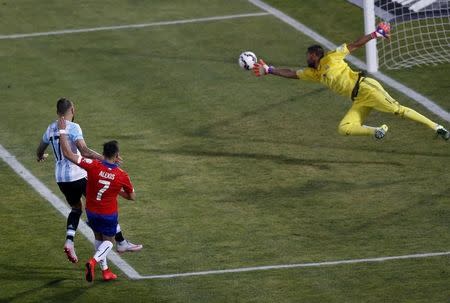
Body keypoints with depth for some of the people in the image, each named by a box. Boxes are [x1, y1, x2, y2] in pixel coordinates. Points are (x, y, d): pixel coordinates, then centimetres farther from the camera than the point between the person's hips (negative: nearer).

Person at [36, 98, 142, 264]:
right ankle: (121, 242, 8)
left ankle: (69, 241, 4)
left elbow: (40, 151, 25)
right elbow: (84, 151, -26)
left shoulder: (51, 129, 9)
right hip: (78, 175, -7)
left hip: (60, 178, 7)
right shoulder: (73, 127, -13)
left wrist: (41, 157, 48)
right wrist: (105, 159, -27)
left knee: (76, 208, 26)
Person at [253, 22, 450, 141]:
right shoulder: (314, 73, 20)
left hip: (365, 88, -7)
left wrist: (375, 34, -2)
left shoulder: (332, 58, 2)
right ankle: (376, 131, -13)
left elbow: (354, 45, 2)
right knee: (344, 128, -14)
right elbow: (291, 74, 20)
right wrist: (268, 70, 14)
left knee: (397, 109, -16)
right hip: (358, 101, 7)